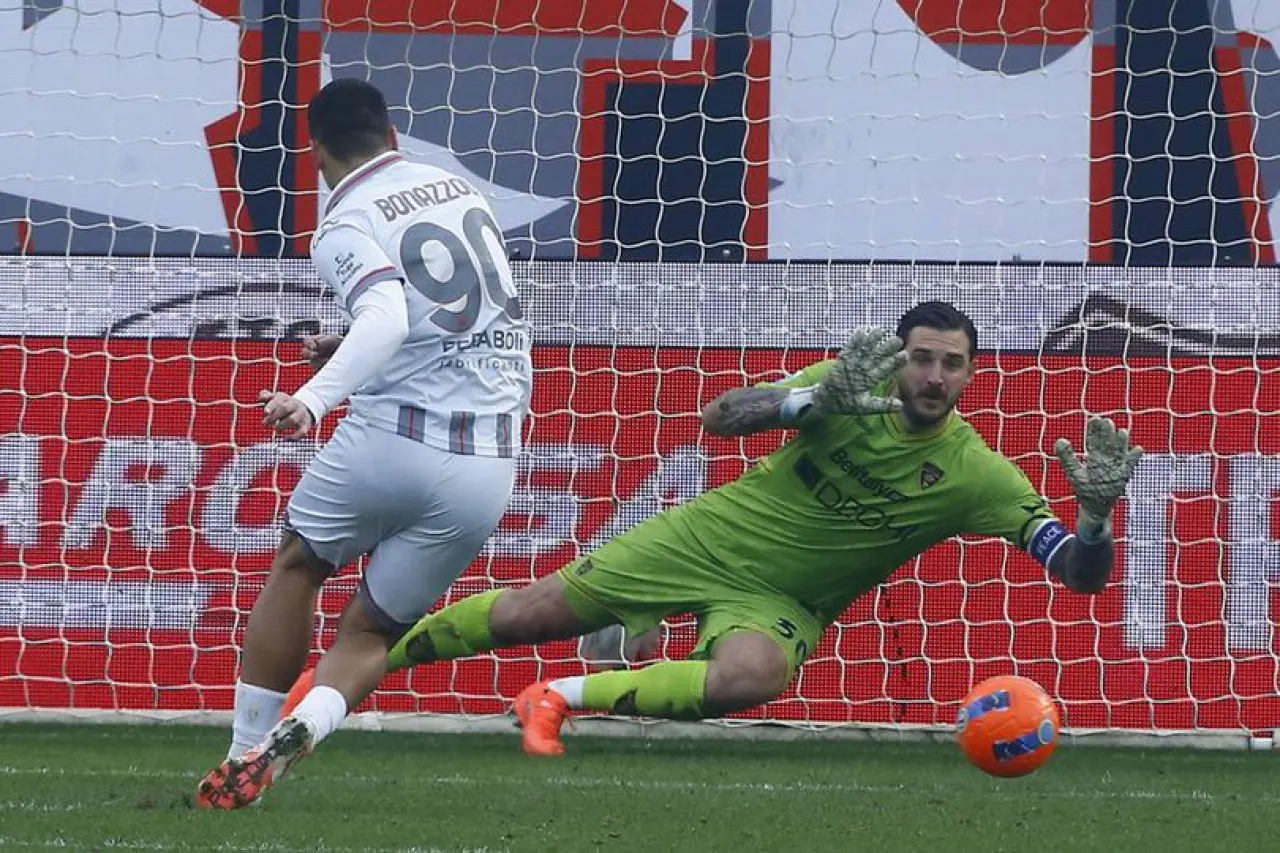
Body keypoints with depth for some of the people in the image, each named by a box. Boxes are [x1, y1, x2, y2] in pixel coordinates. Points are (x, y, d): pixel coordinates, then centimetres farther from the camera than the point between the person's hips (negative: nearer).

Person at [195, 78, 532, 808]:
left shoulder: (347, 228, -6)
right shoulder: (460, 189, 14)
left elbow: (389, 317, -27)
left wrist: (315, 399, -39)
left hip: (389, 440, -4)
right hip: (485, 471, 4)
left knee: (297, 567, 23)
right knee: (371, 633, 14)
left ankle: (244, 756, 20)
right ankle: (305, 729, -15)